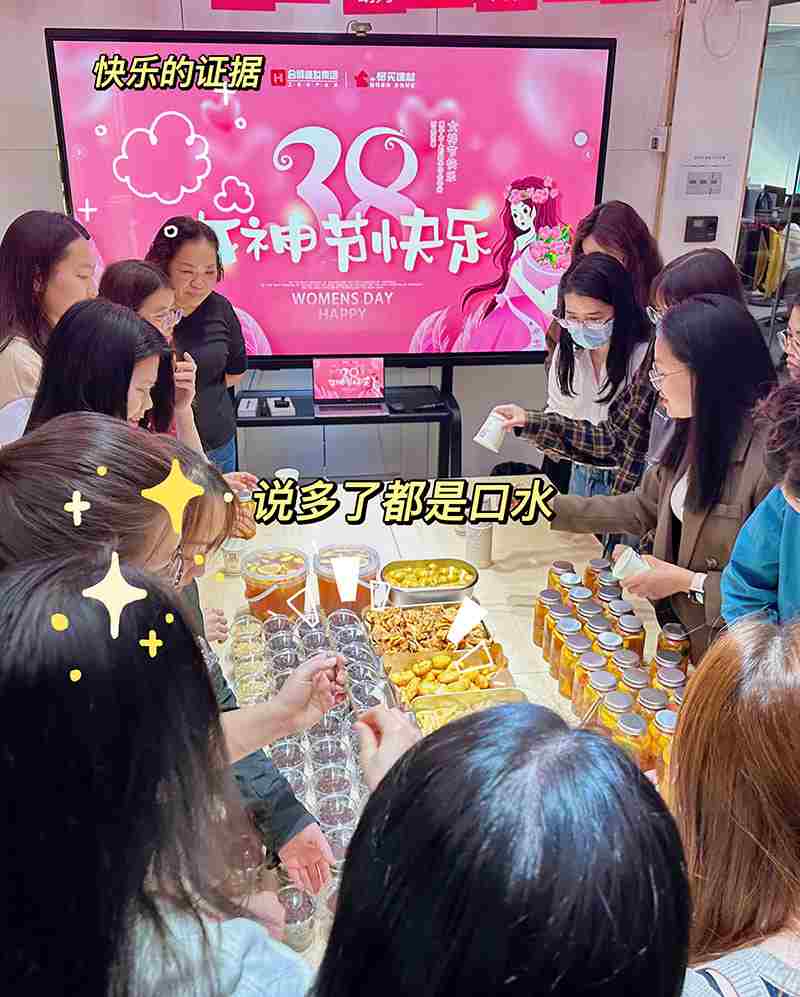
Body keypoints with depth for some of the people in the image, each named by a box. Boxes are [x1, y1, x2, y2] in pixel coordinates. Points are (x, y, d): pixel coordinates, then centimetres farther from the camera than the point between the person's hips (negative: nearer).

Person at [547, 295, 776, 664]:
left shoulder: (771, 460, -25)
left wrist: (689, 582, -18)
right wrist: (551, 507, 8)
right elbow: (641, 507, 13)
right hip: (677, 627, 7)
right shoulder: (696, 433, 1)